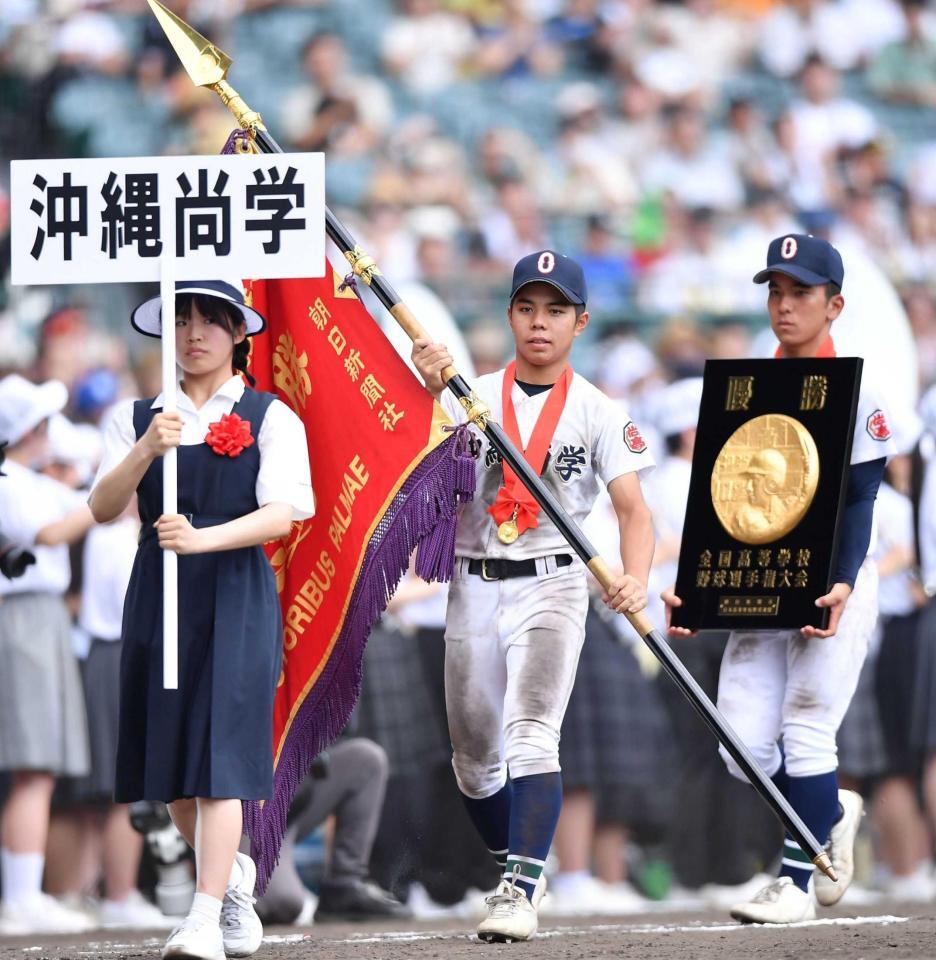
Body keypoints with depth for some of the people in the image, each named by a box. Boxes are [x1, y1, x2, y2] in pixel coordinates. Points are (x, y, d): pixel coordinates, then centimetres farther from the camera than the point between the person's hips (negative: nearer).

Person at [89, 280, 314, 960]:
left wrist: (203, 539, -25)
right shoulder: (136, 418, 10)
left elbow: (281, 515, -10)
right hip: (158, 597, 4)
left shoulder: (271, 419, 2)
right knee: (169, 758, 9)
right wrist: (145, 451, -19)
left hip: (236, 597, -4)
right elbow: (103, 508, -2)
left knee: (218, 756, -12)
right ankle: (233, 873, 34)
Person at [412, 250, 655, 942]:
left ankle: (521, 893, -29)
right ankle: (522, 870, 31)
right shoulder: (470, 394, 6)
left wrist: (636, 577, -29)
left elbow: (633, 507, -8)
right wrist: (432, 390, -29)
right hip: (473, 587, 3)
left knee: (531, 733, -21)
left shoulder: (598, 413, 2)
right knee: (474, 758, 9)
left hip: (550, 586, -3)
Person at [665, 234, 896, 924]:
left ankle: (797, 882, -1)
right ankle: (832, 811, 26)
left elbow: (860, 500, -9)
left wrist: (843, 584, -22)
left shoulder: (854, 393, -4)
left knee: (806, 732, -9)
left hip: (831, 586, -5)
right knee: (742, 747, -2)